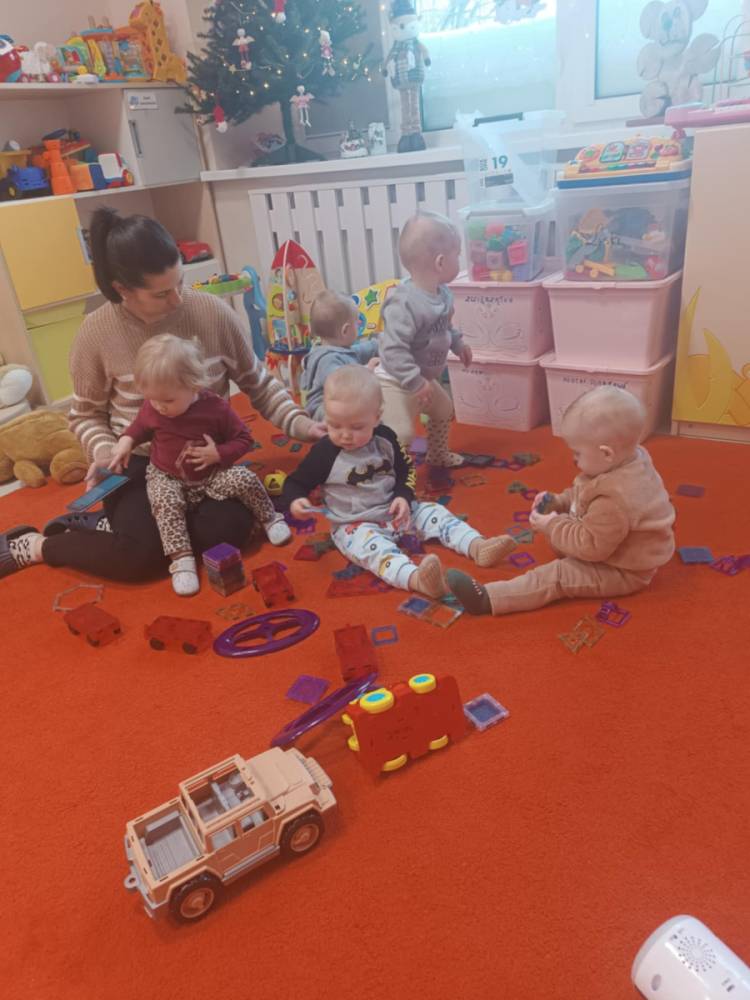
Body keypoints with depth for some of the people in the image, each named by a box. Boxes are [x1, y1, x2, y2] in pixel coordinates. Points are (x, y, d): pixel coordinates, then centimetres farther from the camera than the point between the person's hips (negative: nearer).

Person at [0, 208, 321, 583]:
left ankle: (107, 524, -5)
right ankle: (32, 546, 2)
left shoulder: (213, 313, -10)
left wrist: (298, 422, -10)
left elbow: (257, 384, 4)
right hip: (138, 461, -2)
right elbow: (86, 413, 3)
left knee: (229, 529, -25)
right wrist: (103, 450, -17)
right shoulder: (96, 333, -12)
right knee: (142, 554, -25)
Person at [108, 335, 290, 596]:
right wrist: (126, 441, -5)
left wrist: (218, 454, -24)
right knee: (166, 503, -32)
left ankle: (270, 517, 4)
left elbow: (244, 439, -8)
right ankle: (181, 560, -27)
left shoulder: (216, 407, -19)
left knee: (245, 479, -24)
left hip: (211, 474, -1)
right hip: (166, 477, 1)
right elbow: (140, 425, 14)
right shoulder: (152, 407, -11)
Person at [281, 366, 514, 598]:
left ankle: (478, 547, -14)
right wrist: (295, 501, -29)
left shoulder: (385, 438, -3)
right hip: (354, 525, -6)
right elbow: (295, 483, -7)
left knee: (435, 513, -3)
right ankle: (415, 579, -61)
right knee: (372, 545, -35)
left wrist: (404, 496, -8)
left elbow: (405, 469, 10)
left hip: (395, 512, 6)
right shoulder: (324, 453, -16)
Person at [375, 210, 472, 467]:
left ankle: (437, 455, 51)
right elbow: (392, 349, -37)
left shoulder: (442, 294, -3)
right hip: (396, 383, -10)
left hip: (425, 378, 10)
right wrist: (416, 383, -37)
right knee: (401, 434, -16)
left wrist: (457, 343, 21)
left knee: (444, 410, 27)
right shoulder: (404, 303, -34)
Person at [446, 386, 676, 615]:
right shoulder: (630, 459, -6)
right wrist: (559, 501, -2)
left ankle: (486, 598, -26)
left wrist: (553, 526, -22)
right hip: (618, 551, 11)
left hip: (624, 572, -11)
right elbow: (583, 494, 11)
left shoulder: (614, 500, -38)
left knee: (556, 576, -20)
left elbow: (591, 547, -31)